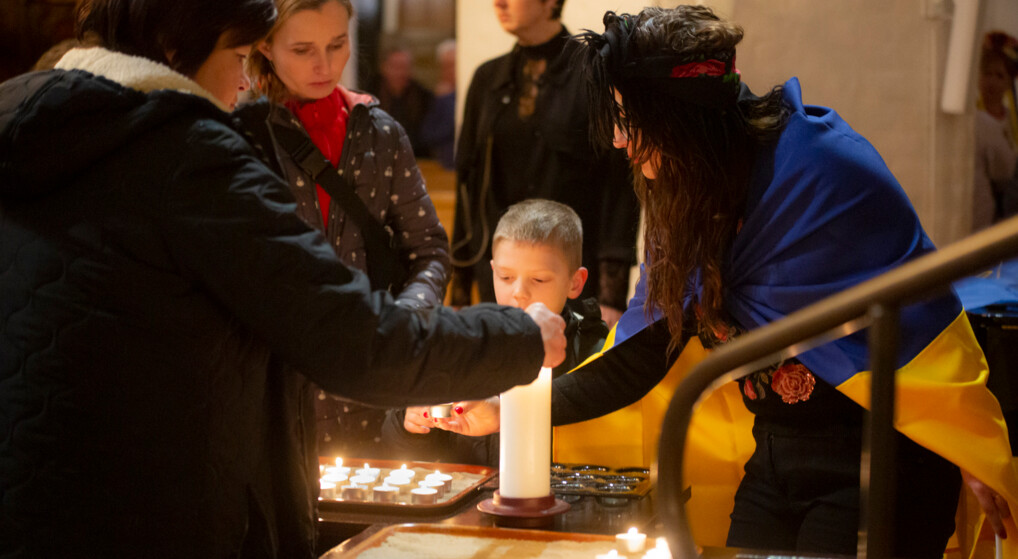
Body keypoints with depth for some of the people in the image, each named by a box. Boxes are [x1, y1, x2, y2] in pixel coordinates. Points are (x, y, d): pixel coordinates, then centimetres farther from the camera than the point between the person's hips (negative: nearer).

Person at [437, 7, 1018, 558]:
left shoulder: (818, 164, -18)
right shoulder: (686, 204, 5)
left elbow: (914, 322, -16)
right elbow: (640, 359, 8)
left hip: (881, 461, -7)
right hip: (775, 460, 7)